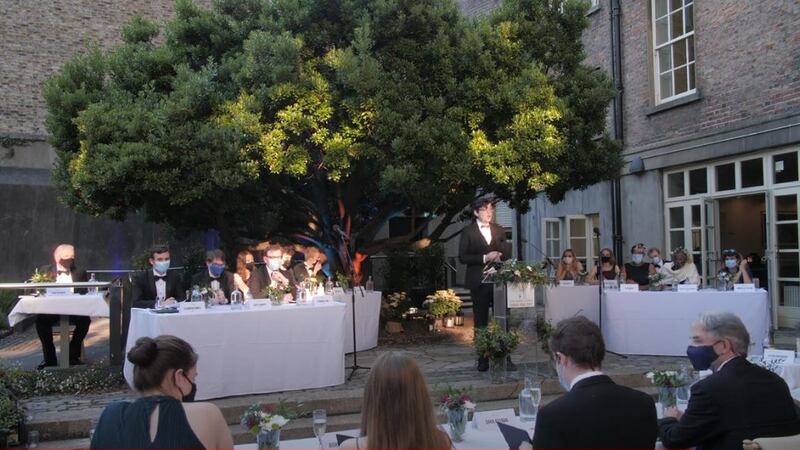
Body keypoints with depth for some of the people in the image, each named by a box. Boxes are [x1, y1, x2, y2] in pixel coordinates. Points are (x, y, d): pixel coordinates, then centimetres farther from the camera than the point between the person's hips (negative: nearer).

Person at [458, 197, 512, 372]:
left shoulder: (499, 230, 14)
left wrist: (499, 256, -8)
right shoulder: (468, 232, 1)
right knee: (481, 322, 4)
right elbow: (462, 257, -7)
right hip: (479, 281, -3)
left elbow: (507, 253, 14)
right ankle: (483, 360, 11)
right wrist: (484, 258, -16)